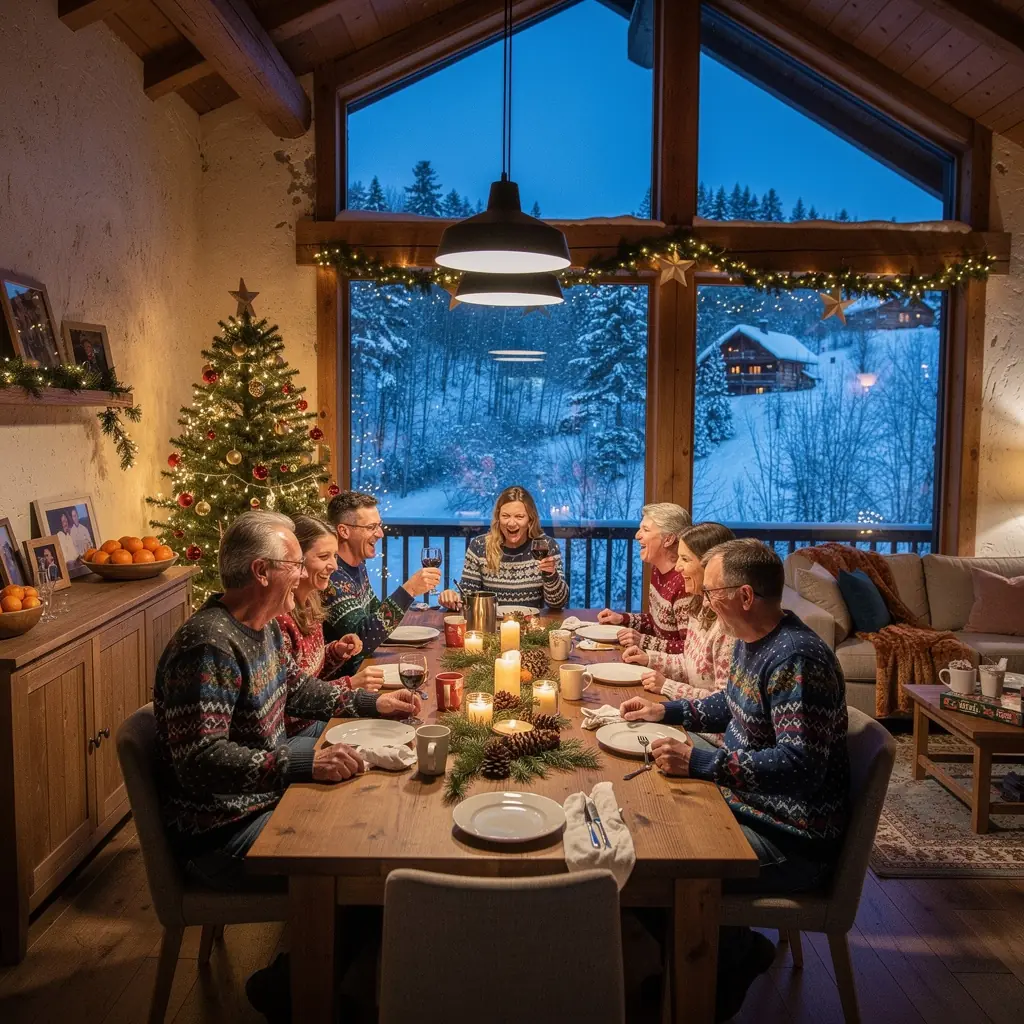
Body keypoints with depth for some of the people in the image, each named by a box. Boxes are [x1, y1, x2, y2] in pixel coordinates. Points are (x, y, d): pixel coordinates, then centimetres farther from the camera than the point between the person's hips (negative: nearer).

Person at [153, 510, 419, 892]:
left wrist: (371, 703, 8)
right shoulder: (209, 645, -28)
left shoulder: (263, 625, 4)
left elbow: (295, 688, 19)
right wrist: (307, 765, -38)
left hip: (268, 782, 10)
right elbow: (200, 760, -33)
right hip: (223, 829, -10)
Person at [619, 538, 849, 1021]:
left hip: (790, 841, -10)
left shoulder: (796, 658, -26)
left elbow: (801, 764, -32)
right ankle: (734, 951, 20)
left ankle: (729, 969, 12)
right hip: (747, 805, 10)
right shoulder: (751, 640, 4)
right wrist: (665, 710, 13)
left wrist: (701, 761, -32)